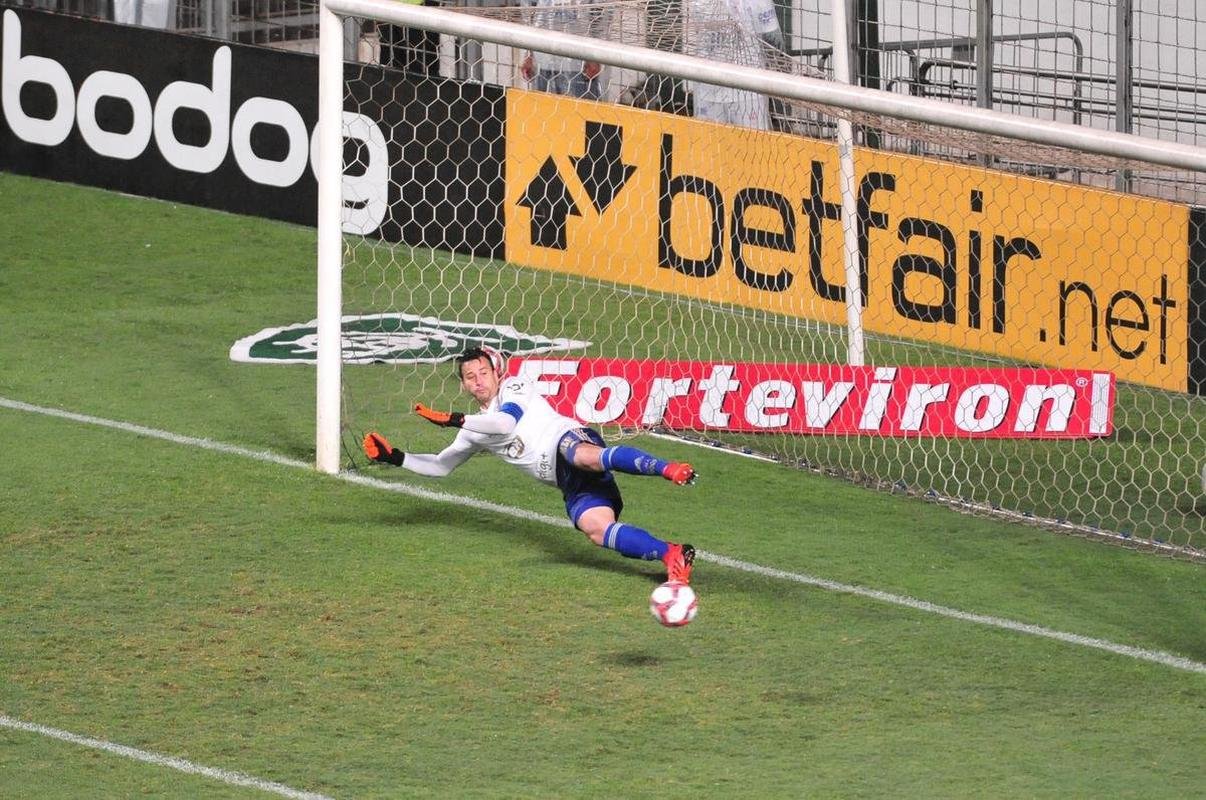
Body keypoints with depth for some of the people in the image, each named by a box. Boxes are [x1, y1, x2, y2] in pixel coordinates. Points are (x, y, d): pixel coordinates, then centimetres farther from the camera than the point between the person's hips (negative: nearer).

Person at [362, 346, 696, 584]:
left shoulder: (514, 388, 12)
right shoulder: (476, 430, 32)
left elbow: (506, 423, -8)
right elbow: (441, 465, 37)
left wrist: (455, 420, -8)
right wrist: (395, 458, 25)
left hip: (568, 441, -5)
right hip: (570, 484, 5)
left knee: (586, 457, -45)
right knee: (596, 529, -26)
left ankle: (667, 469, -59)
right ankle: (671, 554, -38)